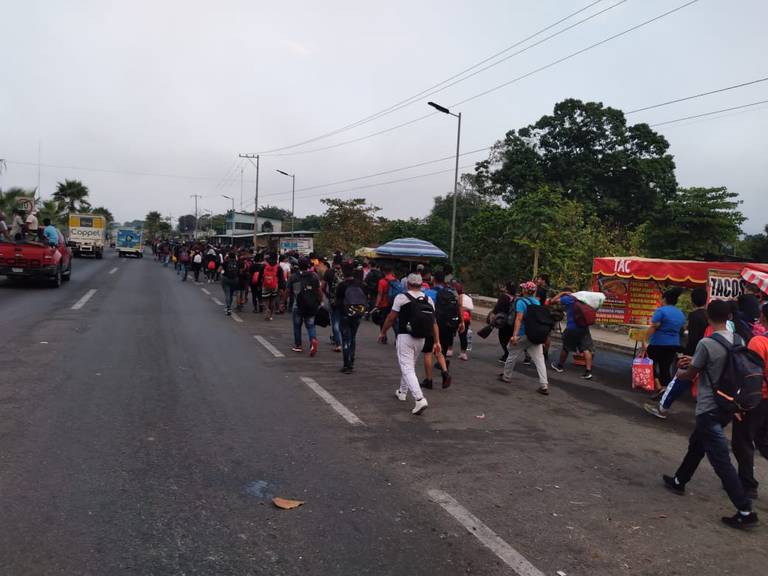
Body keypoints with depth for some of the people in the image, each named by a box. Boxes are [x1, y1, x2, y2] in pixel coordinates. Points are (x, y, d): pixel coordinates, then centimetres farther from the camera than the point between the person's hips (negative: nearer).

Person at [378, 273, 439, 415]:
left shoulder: (402, 297, -7)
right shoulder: (428, 300, 6)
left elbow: (391, 318, -4)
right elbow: (434, 322, 4)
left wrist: (383, 332, 11)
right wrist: (437, 341, 7)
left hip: (405, 337, -6)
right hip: (421, 339, 6)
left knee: (407, 368, -6)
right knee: (410, 365, 23)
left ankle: (419, 399, -21)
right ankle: (402, 392, 39)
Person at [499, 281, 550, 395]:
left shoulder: (521, 301, -11)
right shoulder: (537, 302, 8)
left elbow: (519, 319, -20)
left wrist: (514, 335, -24)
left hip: (523, 335, -5)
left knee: (513, 355, 15)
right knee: (539, 359, 0)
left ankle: (506, 376, 30)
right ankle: (544, 385, -7)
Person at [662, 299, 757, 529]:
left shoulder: (706, 344, -21)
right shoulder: (738, 341, 0)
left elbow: (691, 375, -8)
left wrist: (680, 372, 13)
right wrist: (695, 361, 18)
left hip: (709, 409, -8)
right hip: (728, 406, 8)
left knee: (721, 460, -2)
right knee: (697, 443, 24)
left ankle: (745, 512, -1)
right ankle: (679, 481, 39)